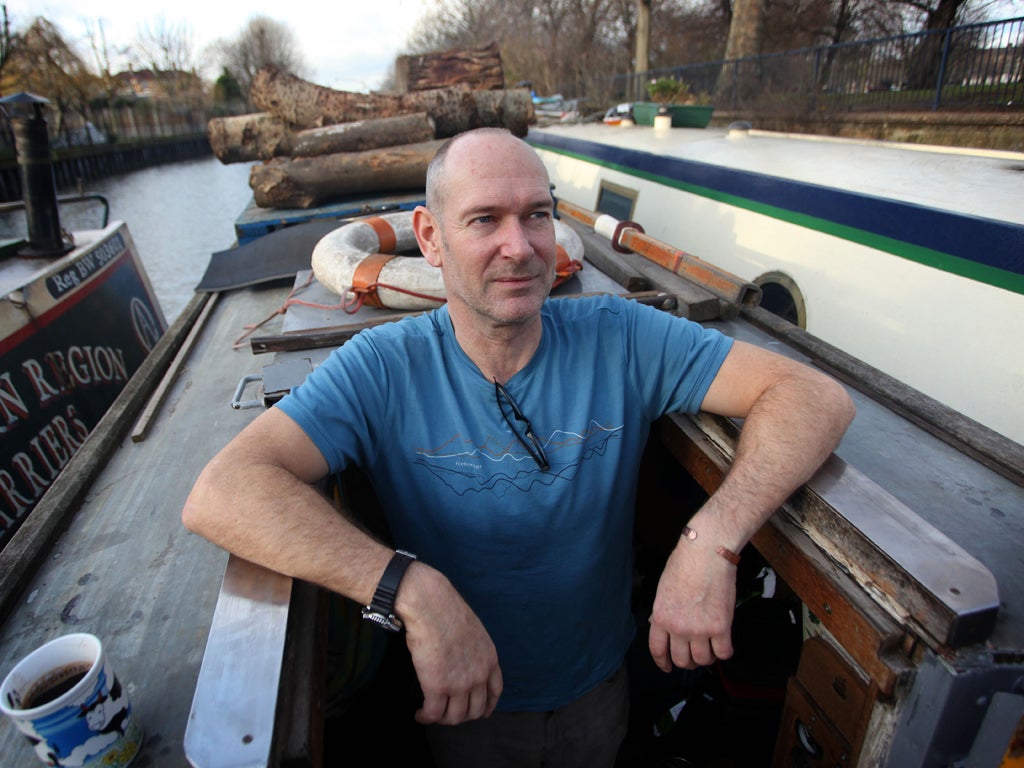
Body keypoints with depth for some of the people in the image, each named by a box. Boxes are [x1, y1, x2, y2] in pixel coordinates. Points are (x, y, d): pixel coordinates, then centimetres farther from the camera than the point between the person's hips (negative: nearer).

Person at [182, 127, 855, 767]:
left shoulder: (619, 340, -19)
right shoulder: (383, 370, -22)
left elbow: (815, 396, -22)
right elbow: (220, 496, -33)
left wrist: (714, 539, -38)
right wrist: (414, 589, -44)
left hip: (600, 691, 2)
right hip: (464, 705, -1)